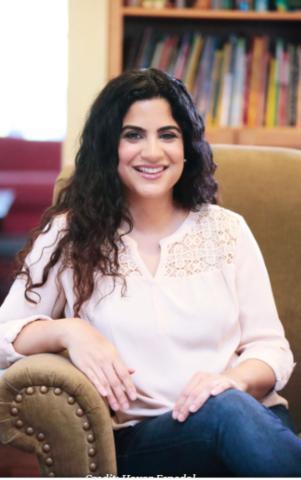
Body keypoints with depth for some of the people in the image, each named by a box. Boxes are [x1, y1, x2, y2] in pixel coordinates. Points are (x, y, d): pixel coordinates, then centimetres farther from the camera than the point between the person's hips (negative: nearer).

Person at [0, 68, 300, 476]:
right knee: (227, 411, -36)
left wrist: (235, 379, -13)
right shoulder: (70, 236, 8)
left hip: (251, 417, 2)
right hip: (138, 442, -2)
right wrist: (67, 330, -15)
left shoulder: (226, 229, 12)